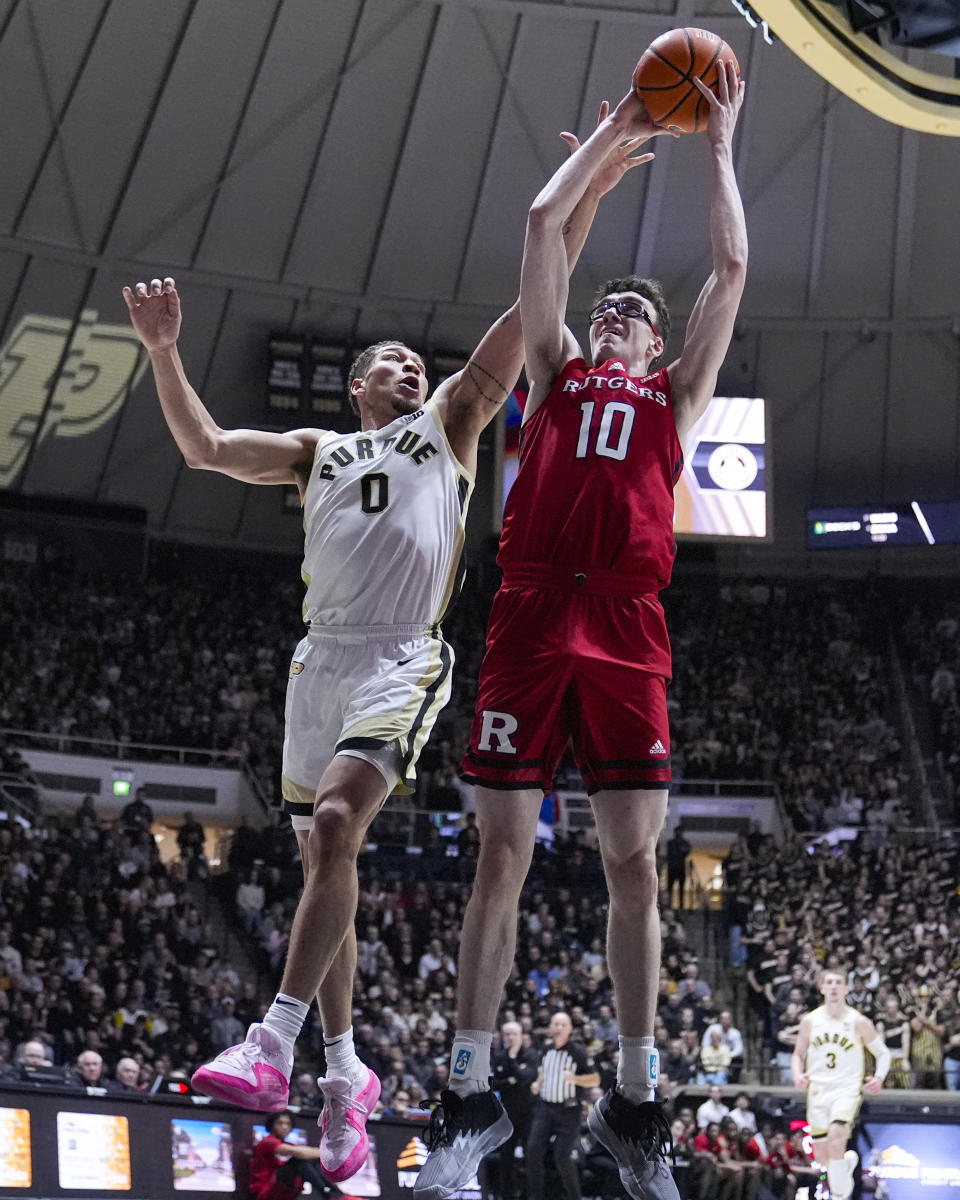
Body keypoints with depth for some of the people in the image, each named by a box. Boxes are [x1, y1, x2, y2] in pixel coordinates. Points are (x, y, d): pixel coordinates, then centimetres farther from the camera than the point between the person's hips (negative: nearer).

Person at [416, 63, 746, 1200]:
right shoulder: (556, 371, 22)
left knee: (633, 860, -2)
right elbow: (542, 223, 20)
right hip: (530, 614, 0)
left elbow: (731, 266, 18)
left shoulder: (676, 393, 22)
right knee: (500, 851, -4)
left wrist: (719, 144, 25)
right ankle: (471, 1097, 0)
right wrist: (614, 132, 28)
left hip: (627, 627, 0)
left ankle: (634, 1104, 4)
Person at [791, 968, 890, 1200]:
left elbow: (883, 1053, 7)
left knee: (836, 1139, -28)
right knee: (823, 1159, 6)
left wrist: (879, 1077, -11)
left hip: (847, 1090, -3)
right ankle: (848, 1160, 41)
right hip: (817, 1091, 3)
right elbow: (798, 1055, 14)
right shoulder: (810, 1021, 5)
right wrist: (797, 1075, -7)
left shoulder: (859, 1022, -1)